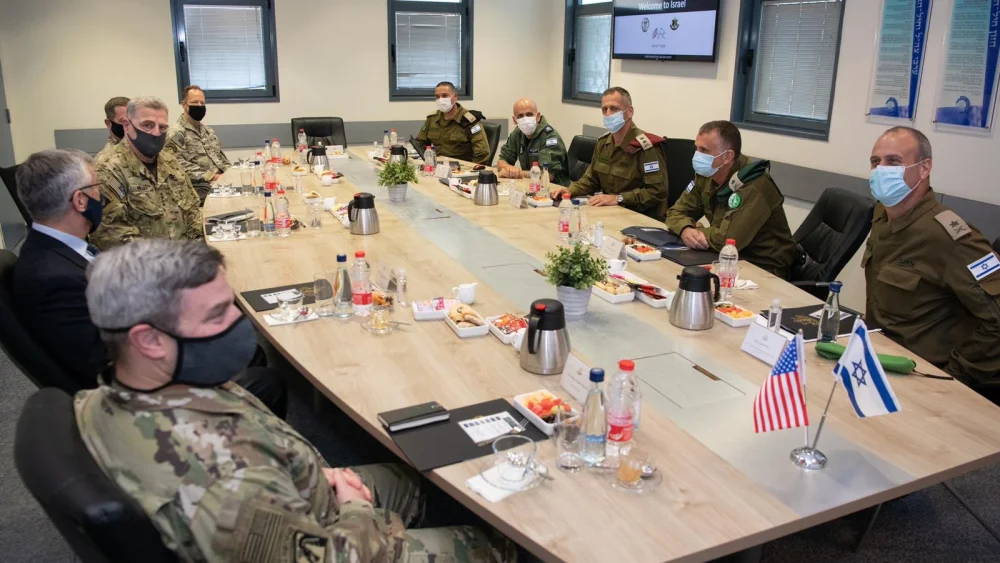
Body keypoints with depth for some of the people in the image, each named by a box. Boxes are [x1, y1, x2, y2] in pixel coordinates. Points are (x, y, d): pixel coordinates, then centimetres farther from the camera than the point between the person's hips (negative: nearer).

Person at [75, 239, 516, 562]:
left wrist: (313, 474, -6)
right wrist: (357, 511, -13)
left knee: (411, 481, 27)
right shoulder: (224, 477, -45)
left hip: (279, 514, 8)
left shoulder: (101, 405, -16)